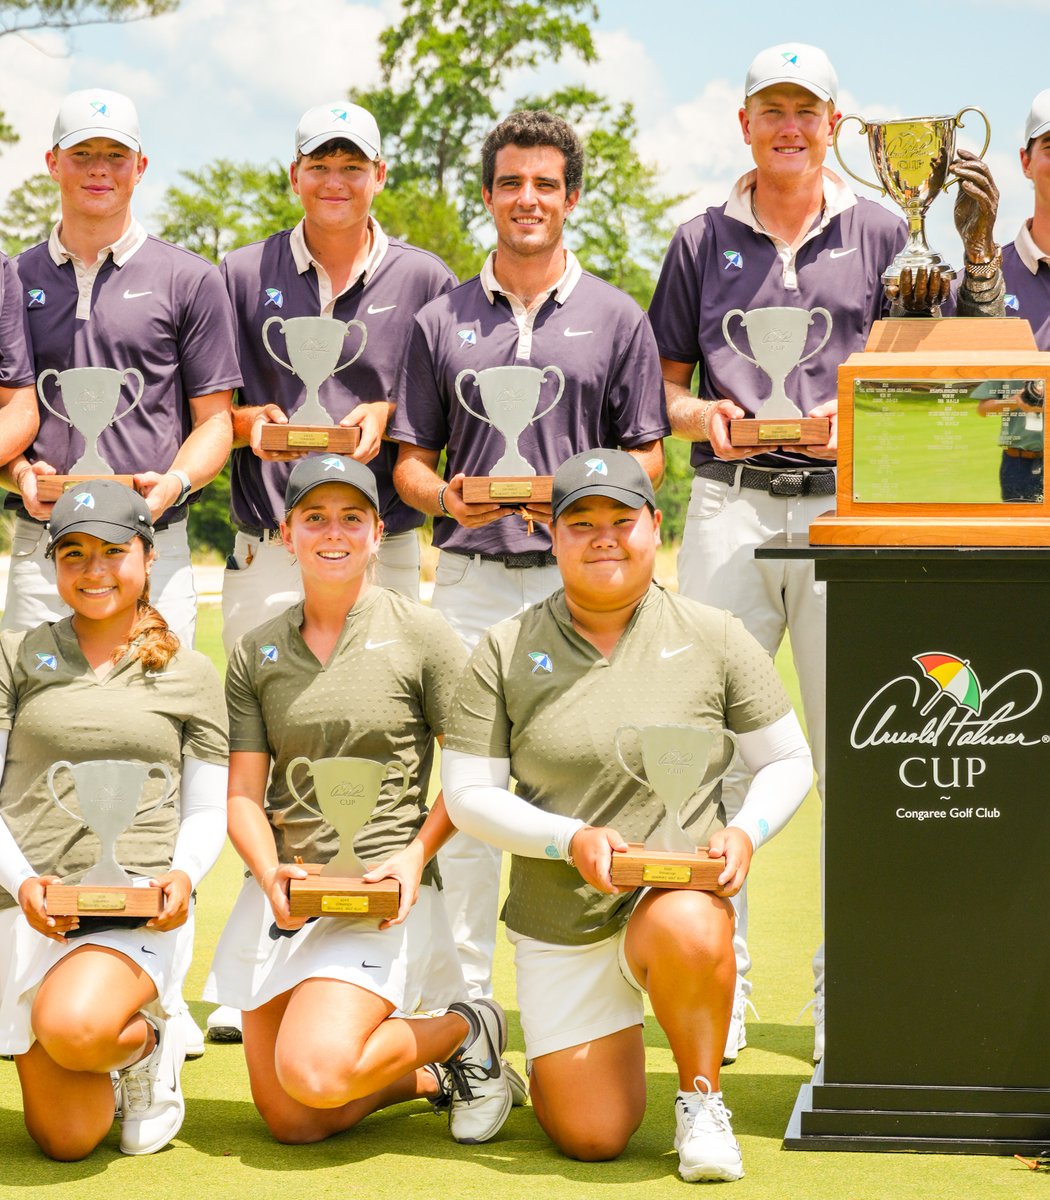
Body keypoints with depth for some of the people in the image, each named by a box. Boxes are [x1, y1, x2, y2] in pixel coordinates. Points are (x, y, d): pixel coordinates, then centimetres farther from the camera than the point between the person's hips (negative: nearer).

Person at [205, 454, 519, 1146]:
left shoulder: (421, 635, -1)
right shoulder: (256, 652, 9)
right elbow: (242, 791, 6)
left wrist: (417, 854, -14)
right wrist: (271, 875, -13)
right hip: (280, 894, 5)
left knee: (313, 1074, -26)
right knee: (292, 1123, 1)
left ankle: (467, 1032, 2)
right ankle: (431, 1074, 27)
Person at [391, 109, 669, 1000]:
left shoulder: (616, 318, 8)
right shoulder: (442, 321, 11)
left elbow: (647, 454, 7)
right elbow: (409, 459, 12)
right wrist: (447, 498, -10)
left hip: (580, 575, -1)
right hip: (472, 576, 1)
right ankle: (467, 986, 9)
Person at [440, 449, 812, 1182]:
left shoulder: (713, 639, -1)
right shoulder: (508, 651, -2)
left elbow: (787, 762, 6)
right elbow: (468, 796, -3)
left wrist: (746, 833, -15)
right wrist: (572, 839, -18)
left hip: (678, 892, -1)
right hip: (559, 924, 1)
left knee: (686, 930, -39)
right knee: (591, 1138, -3)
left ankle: (702, 1101, -11)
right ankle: (593, 1049, 34)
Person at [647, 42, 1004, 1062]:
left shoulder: (880, 233, 9)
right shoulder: (701, 241, 12)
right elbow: (661, 384, 14)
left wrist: (977, 250, -8)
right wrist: (698, 415, -7)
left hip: (847, 508, -1)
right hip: (730, 508, 1)